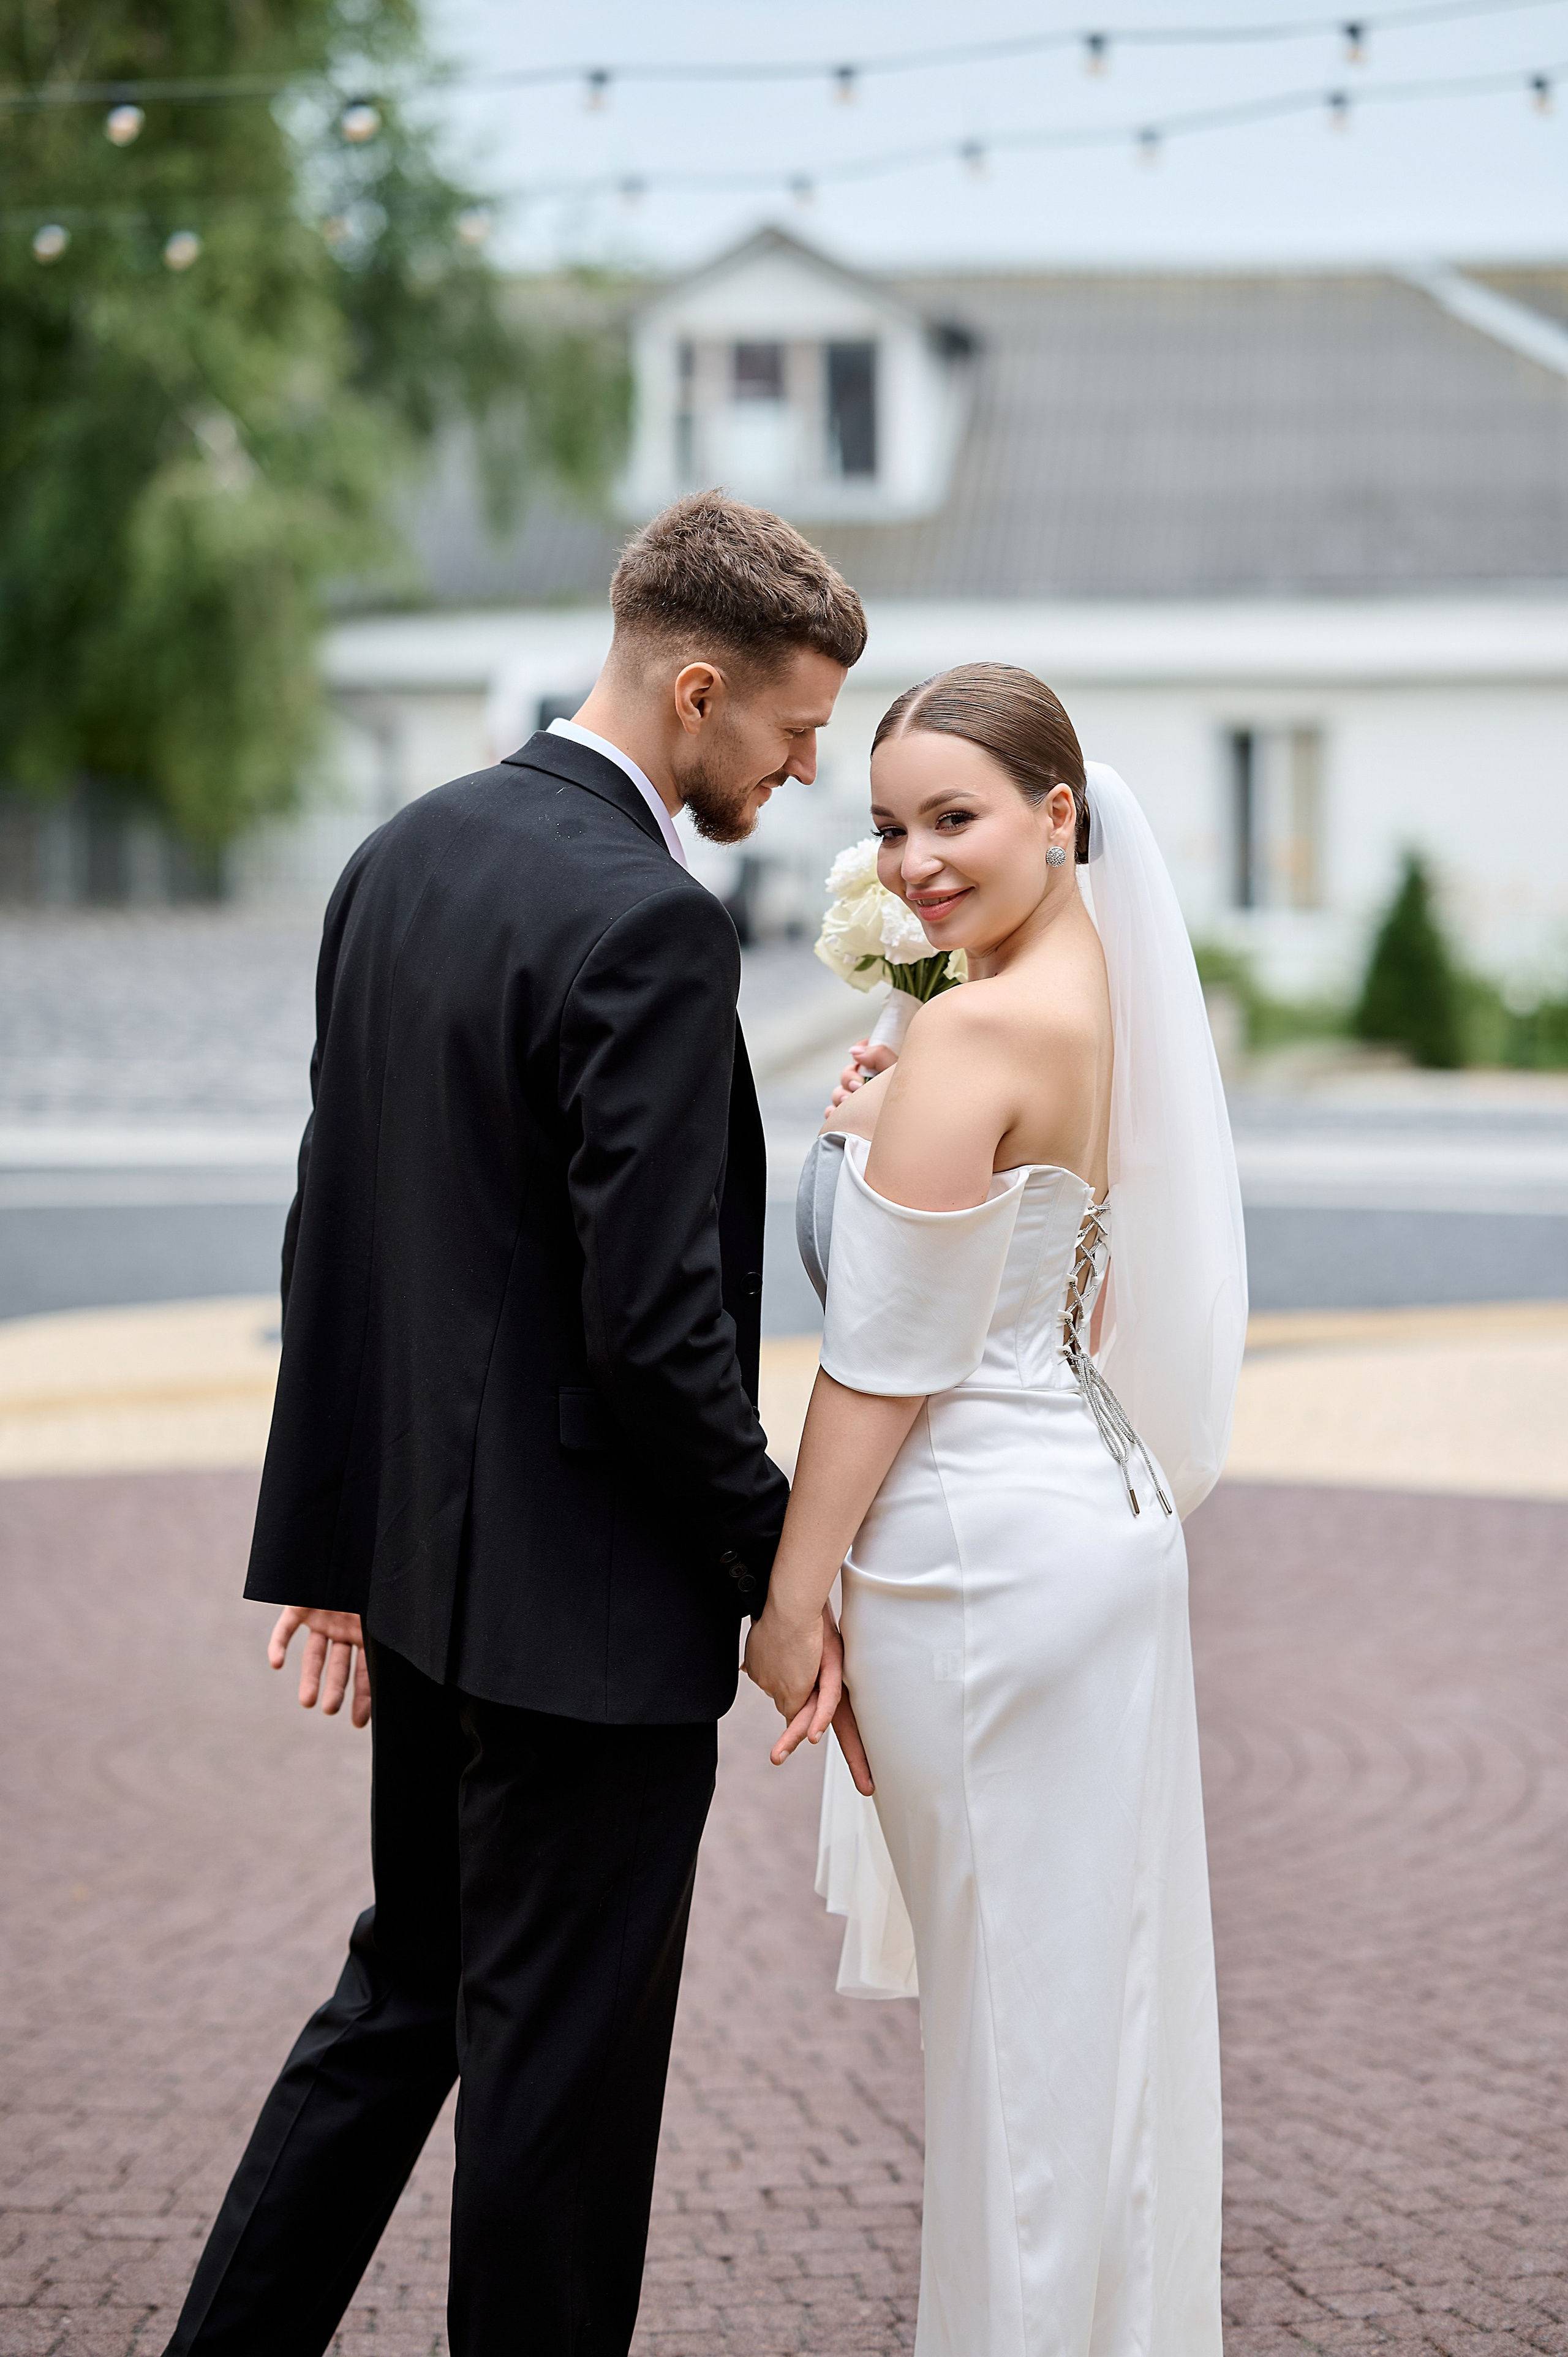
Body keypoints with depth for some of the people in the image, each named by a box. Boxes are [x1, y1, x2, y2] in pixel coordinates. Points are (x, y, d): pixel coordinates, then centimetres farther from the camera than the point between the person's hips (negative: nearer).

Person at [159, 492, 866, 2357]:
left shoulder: (401, 858, 7)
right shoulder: (646, 926, -21)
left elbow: (330, 1226, 11)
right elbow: (656, 1319, -23)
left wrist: (336, 1535, 16)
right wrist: (783, 1569, -11)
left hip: (427, 1561, 9)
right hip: (586, 1590, -9)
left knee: (414, 1984, 22)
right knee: (563, 2057, 6)